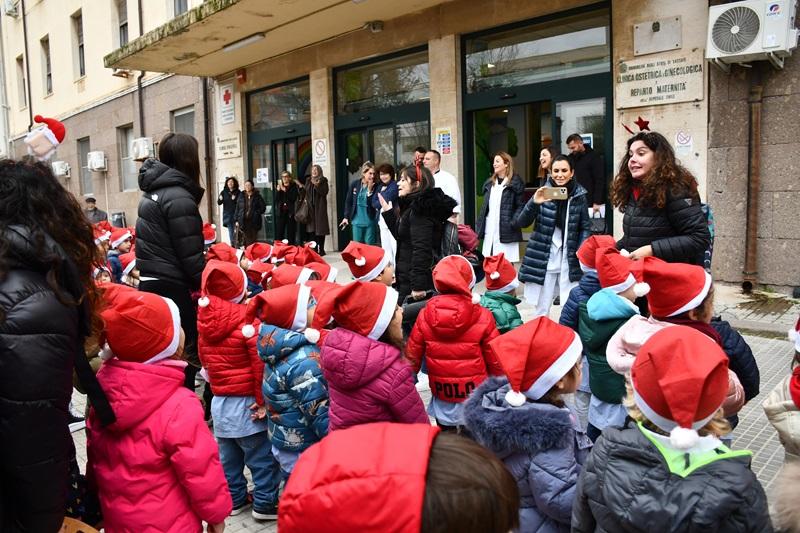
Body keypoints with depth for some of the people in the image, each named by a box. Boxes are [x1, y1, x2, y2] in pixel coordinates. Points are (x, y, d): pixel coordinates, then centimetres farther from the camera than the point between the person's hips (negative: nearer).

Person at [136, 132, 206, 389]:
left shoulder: (153, 191, 12)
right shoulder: (179, 197, -15)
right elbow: (191, 256, -18)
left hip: (151, 283, 9)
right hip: (172, 288, -9)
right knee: (184, 354, 1)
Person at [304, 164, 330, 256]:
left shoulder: (323, 180, 2)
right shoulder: (308, 181, 16)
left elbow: (324, 192, -9)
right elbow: (306, 192, 20)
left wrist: (317, 185, -18)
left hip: (320, 207, -4)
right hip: (310, 207, 4)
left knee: (320, 228, -4)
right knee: (311, 230, 0)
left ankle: (321, 249, 1)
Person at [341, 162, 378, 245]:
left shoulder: (374, 186, -4)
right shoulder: (354, 184, 1)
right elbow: (348, 202, 7)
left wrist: (370, 190, -18)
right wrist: (346, 217, 3)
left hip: (370, 222, -2)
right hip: (357, 222, 2)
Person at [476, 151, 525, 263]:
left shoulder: (515, 182, -1)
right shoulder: (489, 183, 18)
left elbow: (520, 206, -4)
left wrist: (514, 223, -17)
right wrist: (479, 226, 11)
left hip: (506, 230, -6)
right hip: (489, 230, 6)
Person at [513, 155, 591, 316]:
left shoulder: (579, 195, 2)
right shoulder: (543, 193, -1)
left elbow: (585, 227, 10)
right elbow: (521, 223, -8)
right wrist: (534, 203, -24)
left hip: (570, 260, 0)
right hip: (543, 260, 0)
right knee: (541, 310, 8)